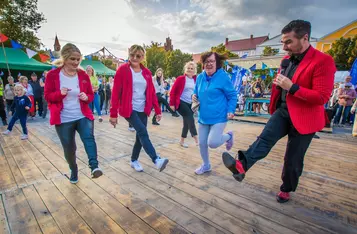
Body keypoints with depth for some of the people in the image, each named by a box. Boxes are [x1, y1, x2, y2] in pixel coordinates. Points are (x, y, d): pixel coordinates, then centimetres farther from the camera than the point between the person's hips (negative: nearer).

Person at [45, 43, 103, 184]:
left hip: (83, 116, 1)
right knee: (69, 149, 10)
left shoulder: (83, 75, 1)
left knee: (89, 137, -27)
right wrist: (60, 93, -22)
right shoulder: (53, 75, -4)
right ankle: (73, 171, 34)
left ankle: (94, 167, -33)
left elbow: (91, 95, 9)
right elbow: (47, 96, -1)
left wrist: (86, 97, -15)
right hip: (63, 119, 0)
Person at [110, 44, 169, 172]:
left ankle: (134, 160, 28)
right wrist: (113, 114, -10)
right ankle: (156, 160, -18)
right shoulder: (122, 70, -5)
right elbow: (115, 92, -8)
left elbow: (152, 92, 10)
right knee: (143, 132, -19)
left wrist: (158, 110, 6)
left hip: (143, 110, 5)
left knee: (140, 135, 9)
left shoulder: (147, 72, 8)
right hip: (129, 109, -5)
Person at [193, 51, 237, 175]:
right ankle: (206, 165, 35)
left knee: (212, 143, -16)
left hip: (218, 117, -5)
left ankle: (228, 136, 18)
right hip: (203, 117, 6)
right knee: (202, 143, 10)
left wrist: (231, 111, -16)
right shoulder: (200, 77, 5)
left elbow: (232, 96, -4)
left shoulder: (223, 76, -10)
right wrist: (194, 96, -4)